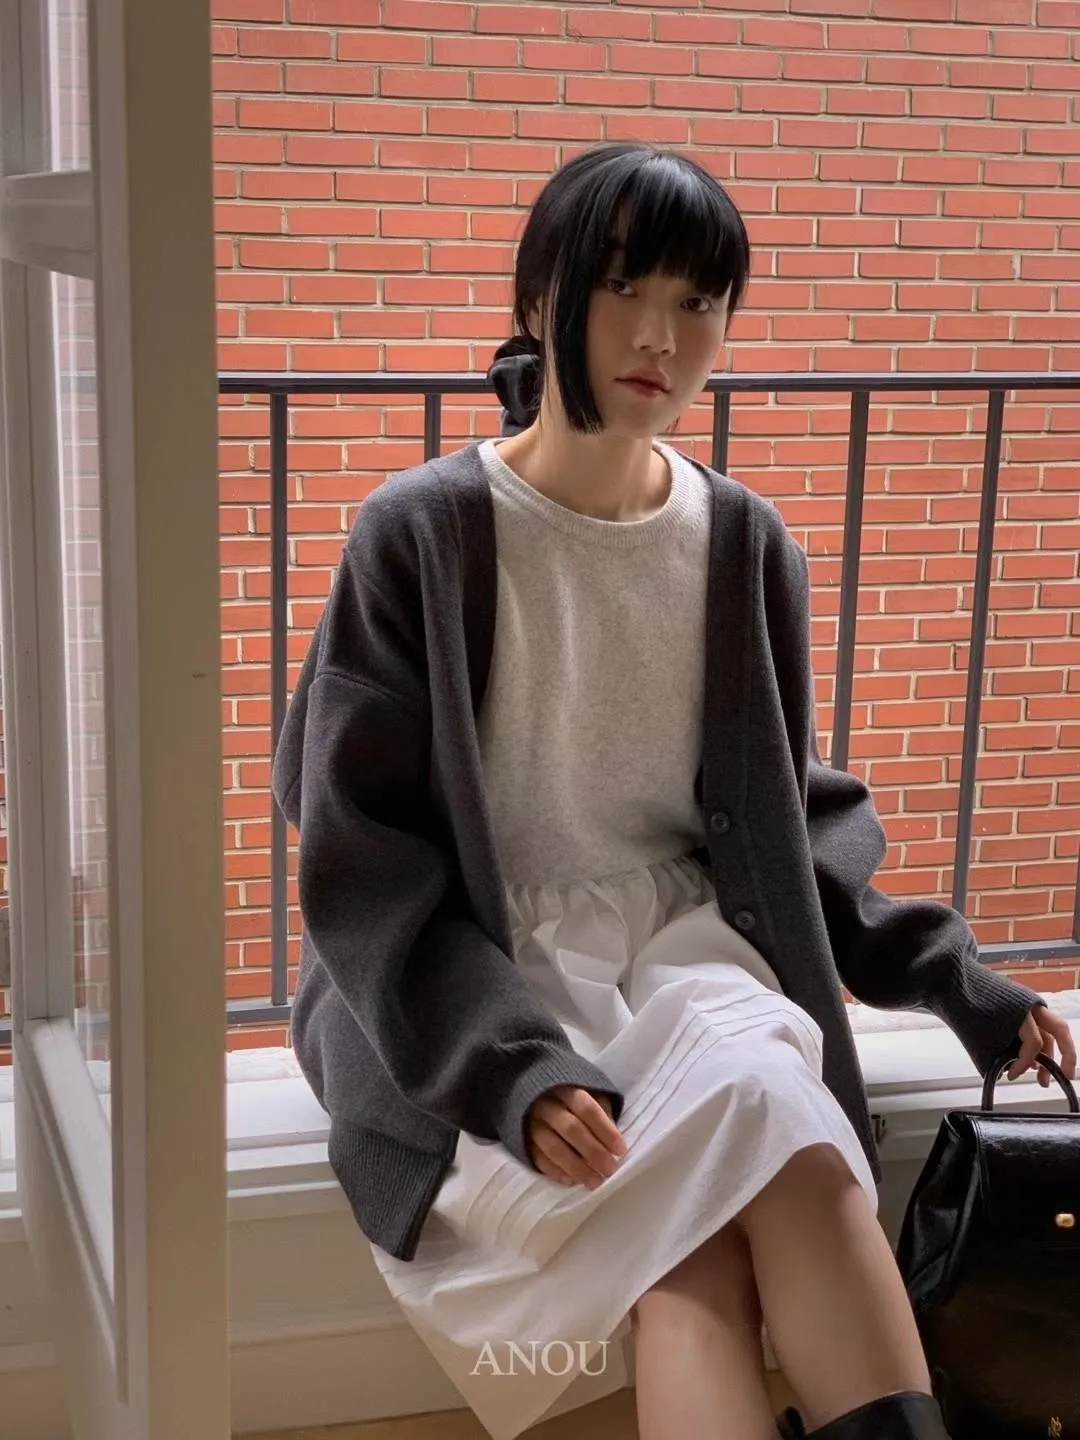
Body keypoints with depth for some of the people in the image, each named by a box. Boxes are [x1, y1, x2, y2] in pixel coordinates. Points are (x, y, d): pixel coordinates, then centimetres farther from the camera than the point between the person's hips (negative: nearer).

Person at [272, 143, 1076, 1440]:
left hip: (688, 946, 3)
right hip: (473, 986, -2)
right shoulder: (421, 536, -6)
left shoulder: (743, 547, 5)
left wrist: (950, 977, 4)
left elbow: (789, 821, 15)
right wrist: (509, 1064, -21)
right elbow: (362, 852, -7)